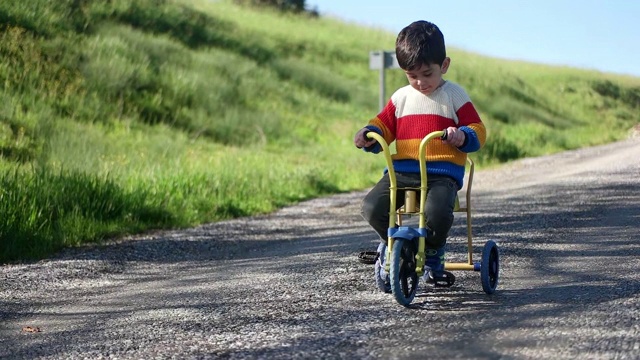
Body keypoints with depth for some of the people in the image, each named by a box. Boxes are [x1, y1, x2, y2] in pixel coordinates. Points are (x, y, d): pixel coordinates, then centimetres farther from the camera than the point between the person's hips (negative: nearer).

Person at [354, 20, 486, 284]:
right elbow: (383, 125, 21)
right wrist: (368, 135, -2)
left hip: (443, 174, -3)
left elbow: (477, 131, 3)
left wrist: (463, 136, -20)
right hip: (402, 171, 3)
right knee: (371, 207, -22)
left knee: (437, 212, -34)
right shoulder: (401, 98, 16)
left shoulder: (454, 96, 7)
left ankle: (433, 251, 3)